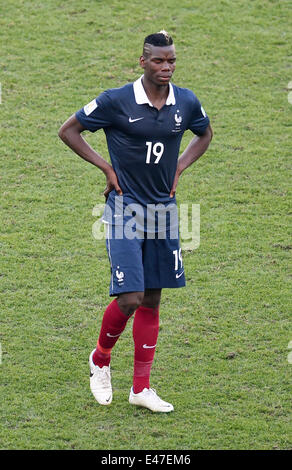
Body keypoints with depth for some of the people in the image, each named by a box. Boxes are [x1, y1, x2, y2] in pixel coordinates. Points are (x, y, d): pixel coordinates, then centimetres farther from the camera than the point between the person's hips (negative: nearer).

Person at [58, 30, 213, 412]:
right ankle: (100, 360, 17)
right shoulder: (116, 101, -12)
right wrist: (107, 167, -6)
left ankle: (141, 388, 14)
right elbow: (69, 130, -1)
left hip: (163, 208, 5)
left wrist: (179, 168, 9)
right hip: (125, 208, -5)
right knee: (129, 298, -12)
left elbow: (205, 134, 23)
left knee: (152, 300, 7)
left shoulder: (187, 103, 1)